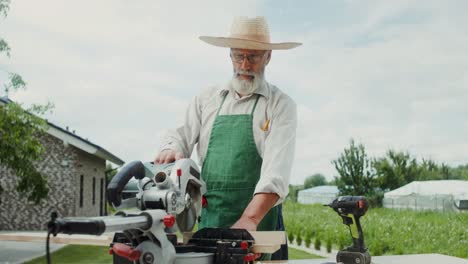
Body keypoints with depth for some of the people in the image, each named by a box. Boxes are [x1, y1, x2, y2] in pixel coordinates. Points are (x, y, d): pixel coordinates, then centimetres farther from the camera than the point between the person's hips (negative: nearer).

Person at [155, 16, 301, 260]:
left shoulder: (281, 105, -2)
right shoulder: (206, 99, 10)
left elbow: (276, 169, -14)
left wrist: (250, 218, -28)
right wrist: (171, 149, -18)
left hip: (260, 223, -3)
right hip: (209, 222, 3)